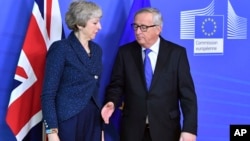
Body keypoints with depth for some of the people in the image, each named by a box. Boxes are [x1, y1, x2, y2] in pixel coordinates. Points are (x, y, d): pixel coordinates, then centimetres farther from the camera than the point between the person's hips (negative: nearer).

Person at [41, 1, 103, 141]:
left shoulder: (97, 49, 11)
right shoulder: (60, 48, -9)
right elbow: (48, 94, -12)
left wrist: (101, 123, 11)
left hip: (93, 120, 6)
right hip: (68, 120, -6)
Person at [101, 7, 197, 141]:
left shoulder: (176, 53, -3)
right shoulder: (125, 52, 2)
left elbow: (187, 93, -5)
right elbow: (116, 84, 6)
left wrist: (189, 129, -12)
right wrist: (111, 102, -15)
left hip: (165, 130, -1)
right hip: (132, 129, 1)